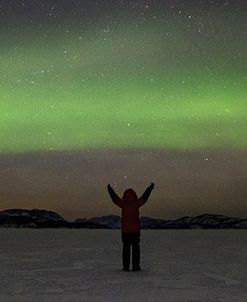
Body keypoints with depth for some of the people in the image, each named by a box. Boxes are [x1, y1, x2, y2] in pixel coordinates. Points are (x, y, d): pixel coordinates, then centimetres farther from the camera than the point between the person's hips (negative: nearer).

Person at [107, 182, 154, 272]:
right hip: (135, 229, -1)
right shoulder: (136, 203, -4)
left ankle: (126, 267, 4)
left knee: (126, 248, 5)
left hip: (125, 230, 1)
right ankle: (135, 266, 2)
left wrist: (110, 189, 22)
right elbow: (144, 197, 6)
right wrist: (150, 188, 18)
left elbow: (114, 198, 8)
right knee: (135, 248, 5)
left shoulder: (123, 203, -3)